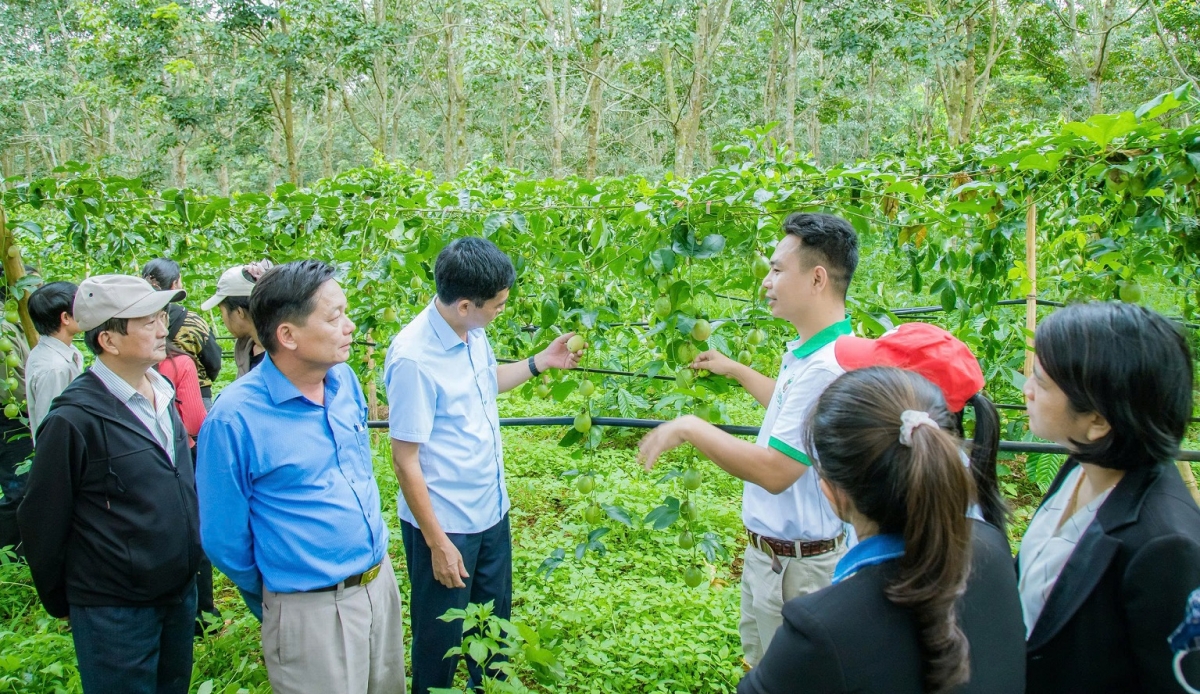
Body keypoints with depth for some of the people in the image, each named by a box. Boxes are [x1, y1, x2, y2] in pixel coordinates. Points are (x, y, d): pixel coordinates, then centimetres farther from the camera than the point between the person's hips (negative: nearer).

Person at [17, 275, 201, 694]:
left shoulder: (162, 395, 3)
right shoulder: (75, 420, -19)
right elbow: (43, 522, -12)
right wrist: (62, 604, -1)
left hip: (180, 593, 7)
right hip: (117, 612, -7)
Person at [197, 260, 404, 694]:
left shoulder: (345, 381, -1)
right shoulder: (234, 419, -19)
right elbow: (225, 541, -9)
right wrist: (271, 605, 6)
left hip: (382, 581, 6)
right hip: (312, 610, -6)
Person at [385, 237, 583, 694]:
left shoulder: (472, 331, -3)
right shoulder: (414, 358, -26)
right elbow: (405, 459, -21)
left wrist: (541, 362, 10)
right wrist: (436, 542, -17)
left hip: (491, 510, 8)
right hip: (445, 524, -7)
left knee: (495, 623, 24)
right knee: (441, 638, 13)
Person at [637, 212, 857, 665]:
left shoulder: (827, 368, -31)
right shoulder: (806, 353, 3)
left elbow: (775, 470, -32)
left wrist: (691, 429, -25)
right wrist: (735, 370, 26)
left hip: (797, 564, -10)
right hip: (768, 550, 10)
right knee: (761, 665, 27)